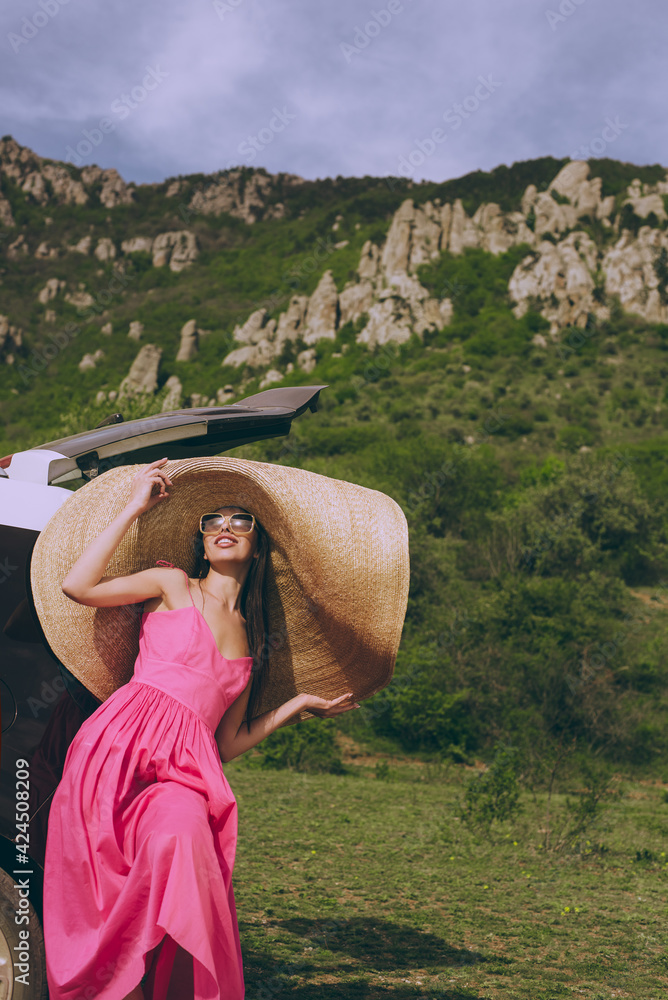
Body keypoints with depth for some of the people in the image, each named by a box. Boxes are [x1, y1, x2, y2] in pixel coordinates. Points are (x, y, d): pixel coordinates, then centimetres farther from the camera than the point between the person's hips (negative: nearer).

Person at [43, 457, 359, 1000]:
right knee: (107, 895, -19)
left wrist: (301, 704, 21)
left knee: (185, 836, -29)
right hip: (118, 750, -2)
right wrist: (135, 507, 1)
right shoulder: (173, 586, 12)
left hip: (184, 770, 2)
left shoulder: (253, 643, 22)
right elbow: (77, 585, -4)